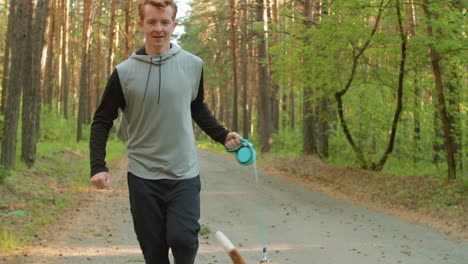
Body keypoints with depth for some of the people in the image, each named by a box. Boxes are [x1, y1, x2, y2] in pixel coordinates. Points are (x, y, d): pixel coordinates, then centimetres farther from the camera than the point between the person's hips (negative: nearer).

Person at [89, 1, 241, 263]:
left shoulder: (193, 65, 1)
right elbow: (102, 121, 4)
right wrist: (98, 167, -7)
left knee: (183, 239, -13)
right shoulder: (125, 72, -4)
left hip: (185, 175, 0)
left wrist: (223, 135, 7)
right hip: (143, 177, 0)